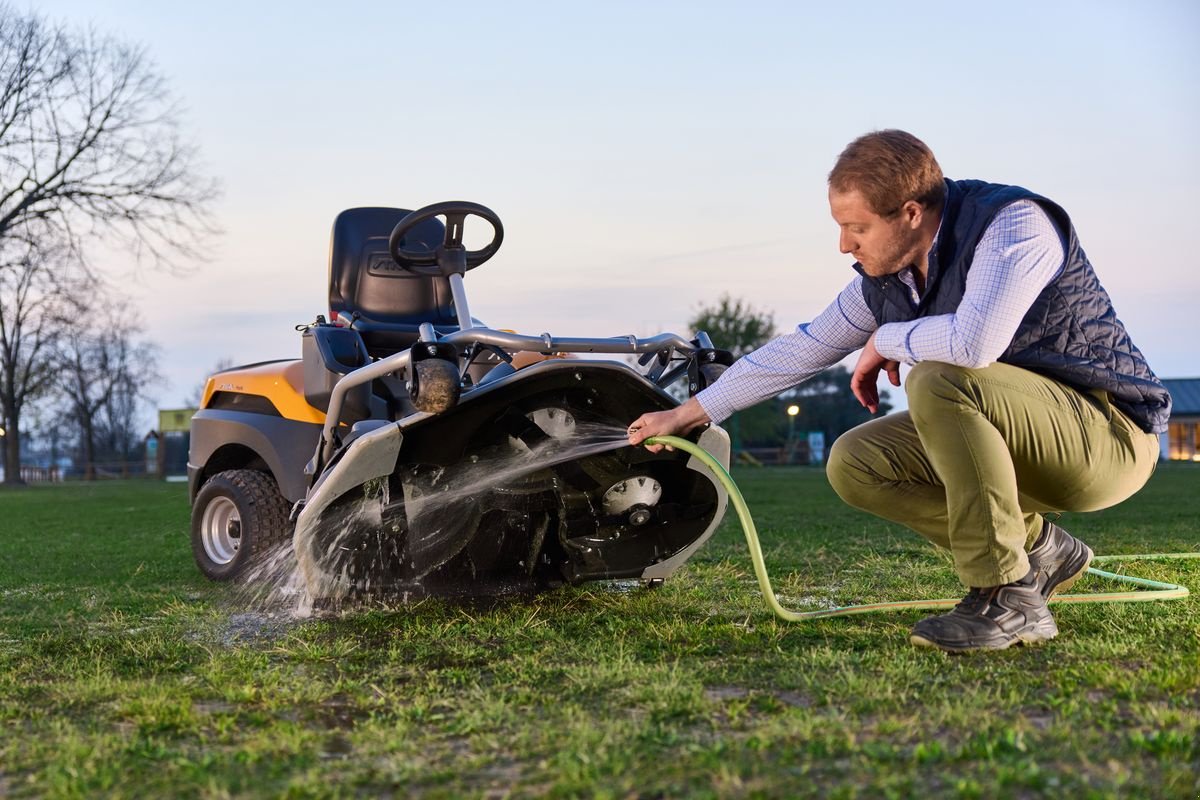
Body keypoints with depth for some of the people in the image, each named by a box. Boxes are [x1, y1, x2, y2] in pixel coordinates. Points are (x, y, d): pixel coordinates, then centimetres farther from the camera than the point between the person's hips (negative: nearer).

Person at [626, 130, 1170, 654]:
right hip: (1028, 444, 8)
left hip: (1110, 432, -8)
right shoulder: (884, 279, 3)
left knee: (937, 380, -31)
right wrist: (689, 413, 17)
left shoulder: (1012, 223, -22)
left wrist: (885, 341, -18)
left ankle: (1009, 601, -25)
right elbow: (804, 349, 14)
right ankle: (1038, 549, 5)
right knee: (852, 463, -3)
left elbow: (975, 341, -39)